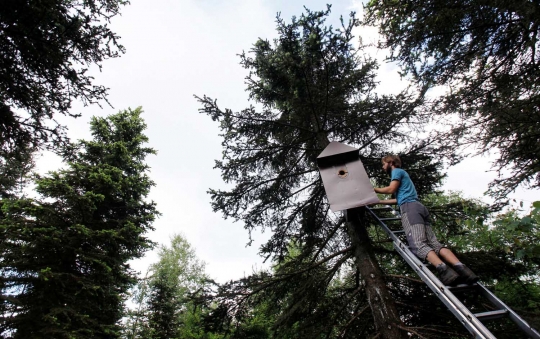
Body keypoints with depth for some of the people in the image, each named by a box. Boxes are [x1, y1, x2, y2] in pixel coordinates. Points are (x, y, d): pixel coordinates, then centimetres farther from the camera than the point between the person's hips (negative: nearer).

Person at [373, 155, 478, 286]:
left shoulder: (397, 171, 12)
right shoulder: (401, 174, 37)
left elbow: (391, 189, -4)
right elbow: (399, 199, 35)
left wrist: (373, 189, 9)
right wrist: (378, 201, 38)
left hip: (410, 207, -9)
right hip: (419, 207, 9)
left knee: (418, 244, -25)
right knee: (434, 243, -8)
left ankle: (443, 269, -44)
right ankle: (461, 268, -26)